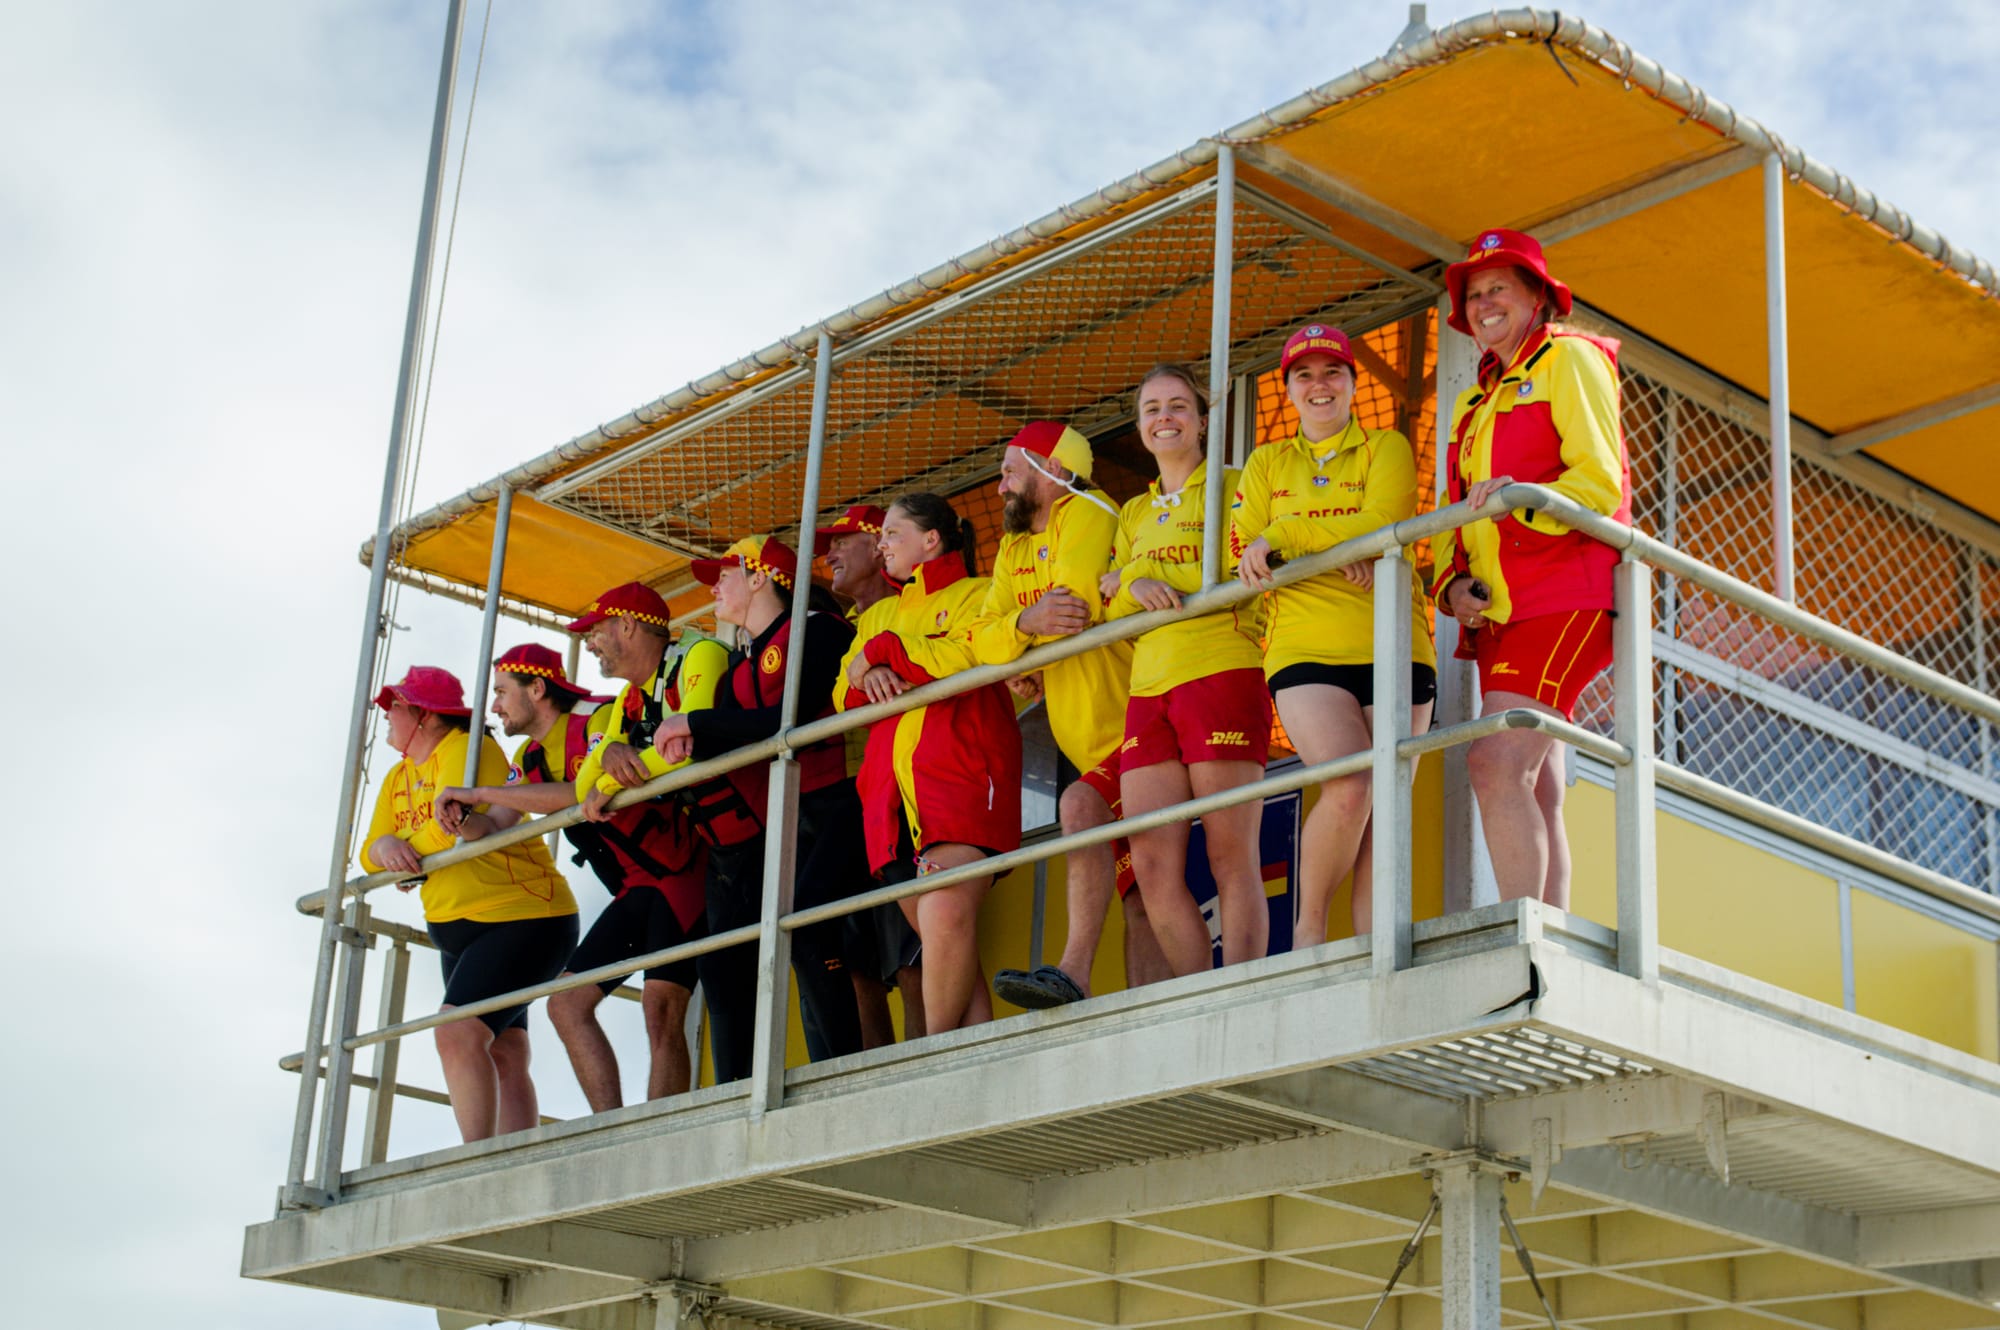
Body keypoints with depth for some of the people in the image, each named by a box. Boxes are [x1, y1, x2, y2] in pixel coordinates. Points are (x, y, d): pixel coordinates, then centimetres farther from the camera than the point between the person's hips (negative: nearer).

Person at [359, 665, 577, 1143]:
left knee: (458, 1034, -23)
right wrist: (385, 848, -19)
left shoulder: (466, 750, -13)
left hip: (521, 915, -9)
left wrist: (408, 850, -6)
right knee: (503, 1058, 6)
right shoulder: (398, 778, 13)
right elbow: (371, 853, 5)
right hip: (461, 932, 9)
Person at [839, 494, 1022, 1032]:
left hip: (960, 773, -6)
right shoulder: (889, 614, 31)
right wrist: (869, 676, -1)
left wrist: (884, 651, -3)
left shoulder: (975, 593, 10)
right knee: (945, 946, -4)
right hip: (894, 786, 7)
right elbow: (845, 697, 23)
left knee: (947, 915, -25)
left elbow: (973, 655, -10)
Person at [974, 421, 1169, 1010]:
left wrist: (1024, 661, 0)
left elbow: (1077, 609, -19)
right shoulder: (1013, 549, 18)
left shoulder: (1087, 511, -5)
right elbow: (983, 638, 4)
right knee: (1138, 900, 0)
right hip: (1095, 748, 8)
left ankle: (1073, 974, -34)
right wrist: (1026, 621, -19)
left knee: (1080, 805, -30)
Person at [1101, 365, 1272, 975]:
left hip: (1222, 671, -5)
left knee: (1231, 857, -10)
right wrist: (1134, 590, -4)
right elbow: (1113, 610, 18)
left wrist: (1133, 578, -7)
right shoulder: (1134, 514, 26)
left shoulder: (1230, 487, 10)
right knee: (1152, 866, -6)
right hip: (1148, 688, 5)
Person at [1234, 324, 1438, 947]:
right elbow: (1245, 559, 8)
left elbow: (1379, 528, -6)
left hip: (1392, 646, 1)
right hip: (1306, 649, 0)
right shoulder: (1267, 464, 20)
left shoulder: (1387, 448, 13)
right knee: (1349, 788, -23)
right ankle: (1309, 928, -5)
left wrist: (1281, 536, -8)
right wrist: (1337, 550, -6)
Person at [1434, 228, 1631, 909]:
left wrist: (1523, 500, -27)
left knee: (1497, 764, -22)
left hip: (1562, 592, -8)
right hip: (1500, 610, 8)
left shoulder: (1569, 358, 2)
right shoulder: (1477, 400, 26)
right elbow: (1457, 513, 21)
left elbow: (1601, 481, -10)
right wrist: (1452, 583, 1)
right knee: (1536, 793, 3)